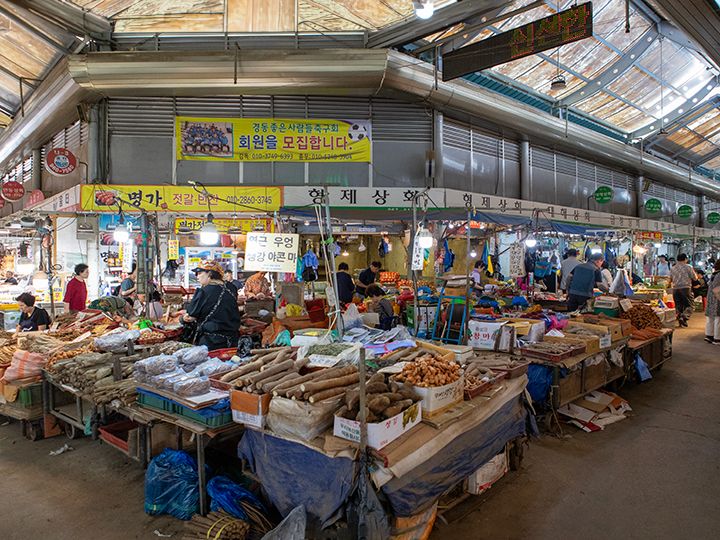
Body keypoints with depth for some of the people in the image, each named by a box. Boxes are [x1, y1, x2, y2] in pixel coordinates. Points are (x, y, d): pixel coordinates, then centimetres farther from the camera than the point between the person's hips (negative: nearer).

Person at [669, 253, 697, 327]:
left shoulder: (672, 268, 9)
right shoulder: (688, 267, -2)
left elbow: (670, 280, 16)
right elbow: (695, 278, 2)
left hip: (675, 289, 4)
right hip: (686, 288, -4)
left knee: (678, 306, 10)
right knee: (689, 305, 2)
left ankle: (680, 322, 11)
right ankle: (684, 317, -20)